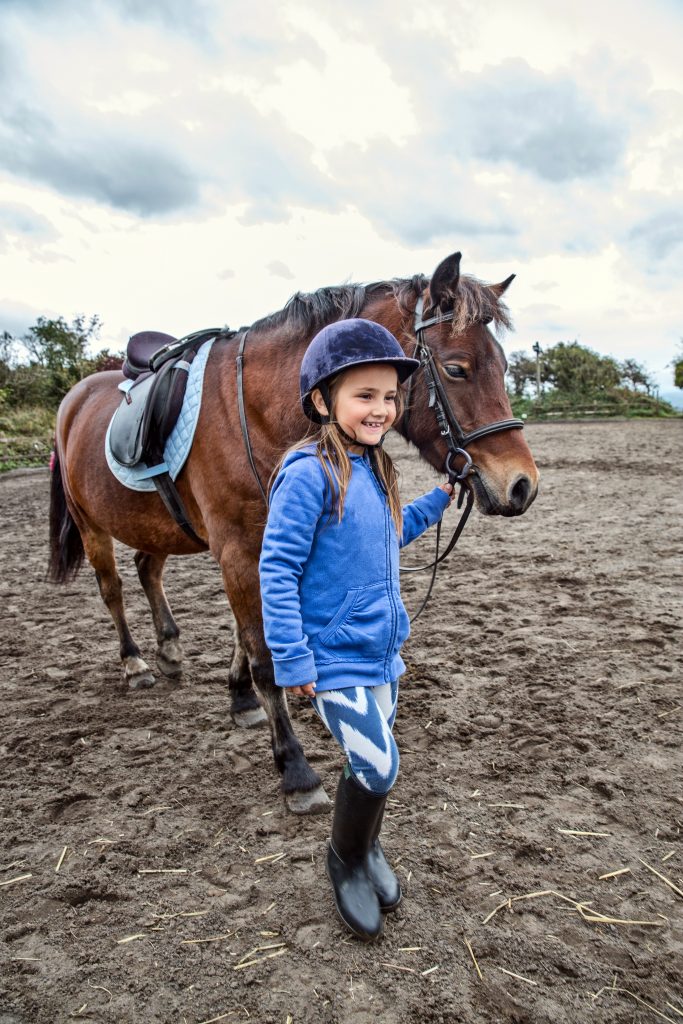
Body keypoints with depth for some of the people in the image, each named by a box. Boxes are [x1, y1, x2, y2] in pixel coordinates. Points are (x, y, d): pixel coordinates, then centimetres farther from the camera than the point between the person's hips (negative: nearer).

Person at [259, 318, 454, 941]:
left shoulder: (374, 471, 4)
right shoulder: (309, 473, -20)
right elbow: (277, 569, -20)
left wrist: (436, 503, 15)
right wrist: (291, 660, -20)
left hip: (382, 650, 8)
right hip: (334, 658, -8)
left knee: (376, 765, 18)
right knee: (377, 766, -8)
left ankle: (369, 850, 45)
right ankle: (346, 859, 23)